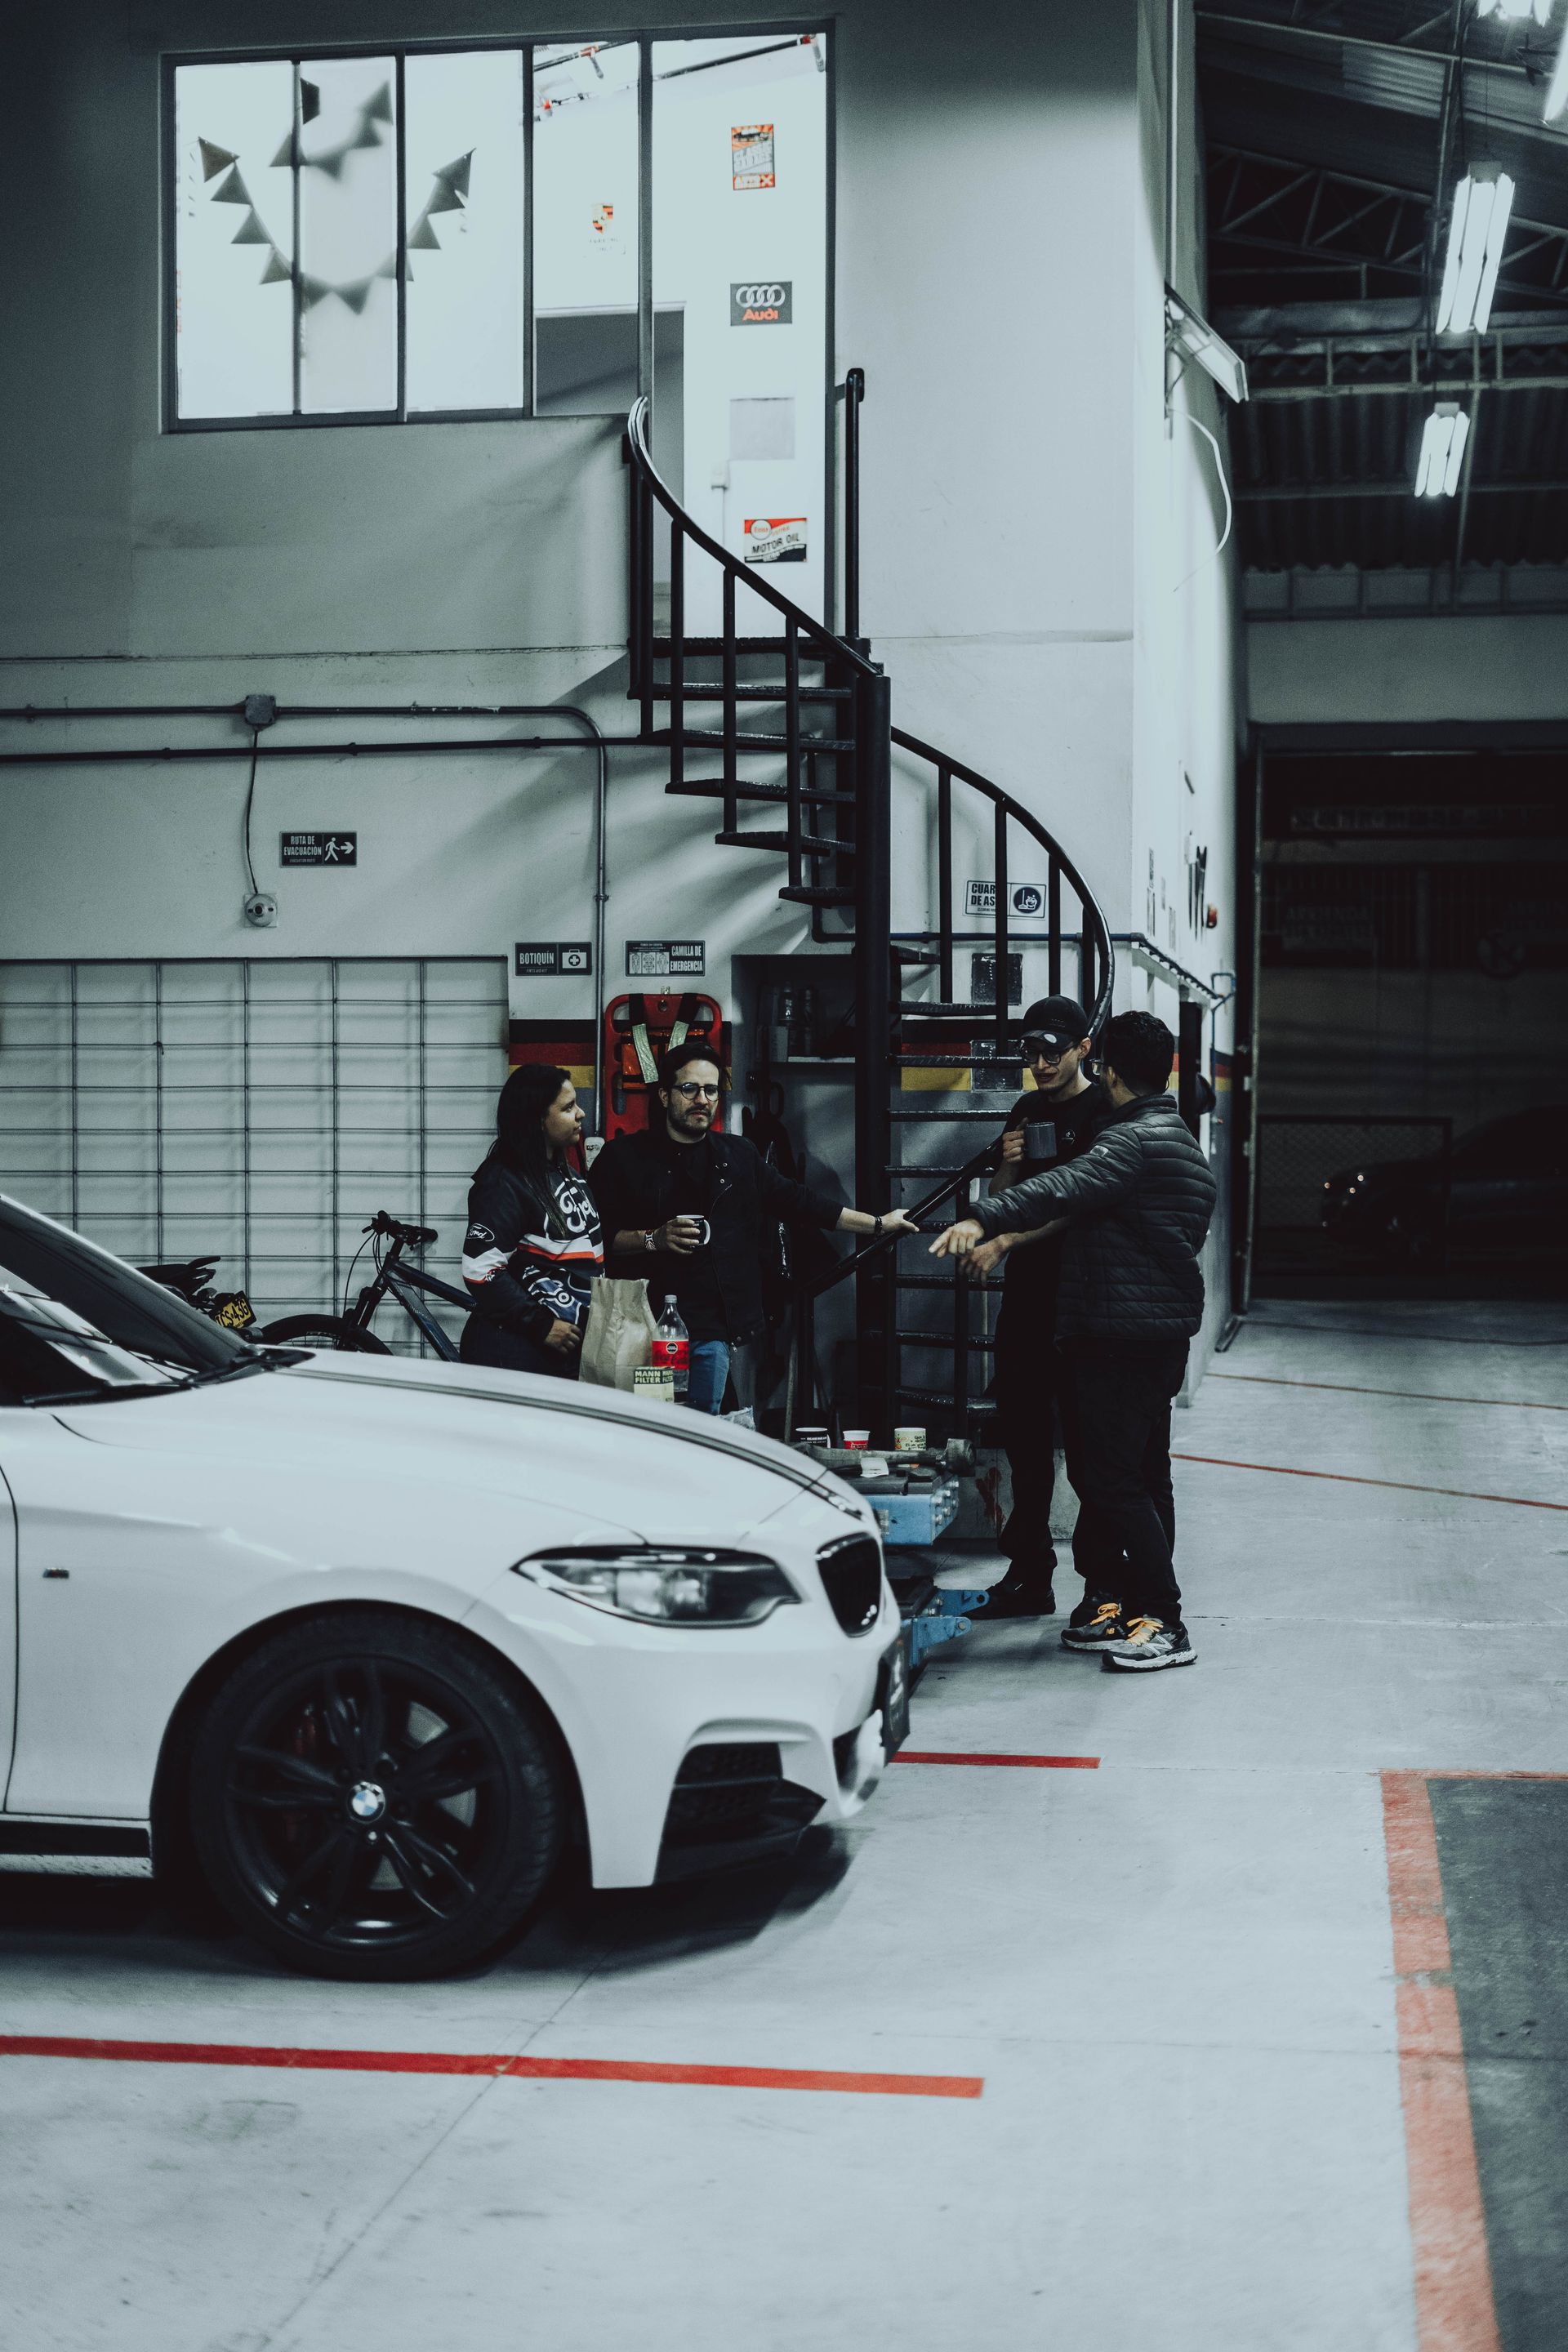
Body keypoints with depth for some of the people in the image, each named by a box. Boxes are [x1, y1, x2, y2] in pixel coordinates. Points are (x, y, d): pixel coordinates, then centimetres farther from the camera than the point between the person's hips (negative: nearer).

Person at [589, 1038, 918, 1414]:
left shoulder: (738, 1156, 17)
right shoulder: (624, 1157, 3)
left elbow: (795, 1199, 20)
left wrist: (878, 1224, 19)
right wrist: (653, 1239, -15)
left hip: (712, 1336, 4)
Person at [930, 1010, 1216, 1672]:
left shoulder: (1133, 1140, -15)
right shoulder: (1183, 1143, 19)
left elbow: (1067, 1188, -33)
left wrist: (985, 1220, -45)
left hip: (1119, 1337, -11)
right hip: (1167, 1330, 11)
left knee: (1112, 1480, -8)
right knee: (1145, 1477, 14)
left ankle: (1165, 1623, -8)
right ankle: (1118, 1606, 21)